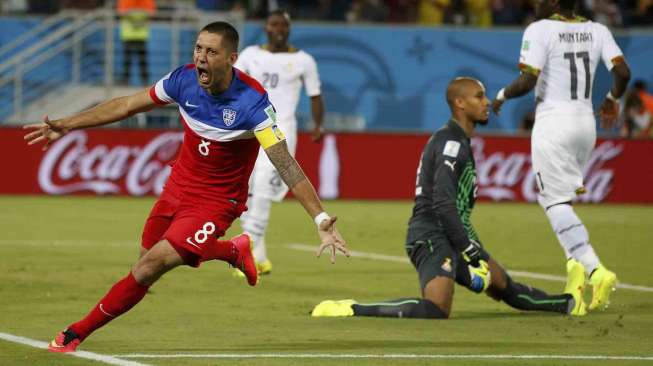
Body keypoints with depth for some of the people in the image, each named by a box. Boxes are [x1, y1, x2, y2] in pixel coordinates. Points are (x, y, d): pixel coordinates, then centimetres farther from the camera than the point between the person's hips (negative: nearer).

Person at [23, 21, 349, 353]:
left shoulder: (252, 102, -28)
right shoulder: (184, 79, -13)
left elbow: (286, 165, -29)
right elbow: (128, 105, 2)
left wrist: (321, 219, -37)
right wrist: (66, 125, 2)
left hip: (216, 201, -6)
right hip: (179, 185, 6)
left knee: (150, 267, -17)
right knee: (148, 255, 22)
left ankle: (77, 333, 1)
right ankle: (234, 251, 43)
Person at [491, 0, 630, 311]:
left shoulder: (539, 30, -9)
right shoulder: (597, 31, 7)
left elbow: (528, 80, -17)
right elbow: (622, 72, -2)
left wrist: (502, 96, 2)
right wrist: (612, 99, 17)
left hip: (553, 120, -7)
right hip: (586, 122, 7)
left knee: (556, 202, -5)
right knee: (550, 195, 24)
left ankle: (595, 270, -21)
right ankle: (576, 261, 12)